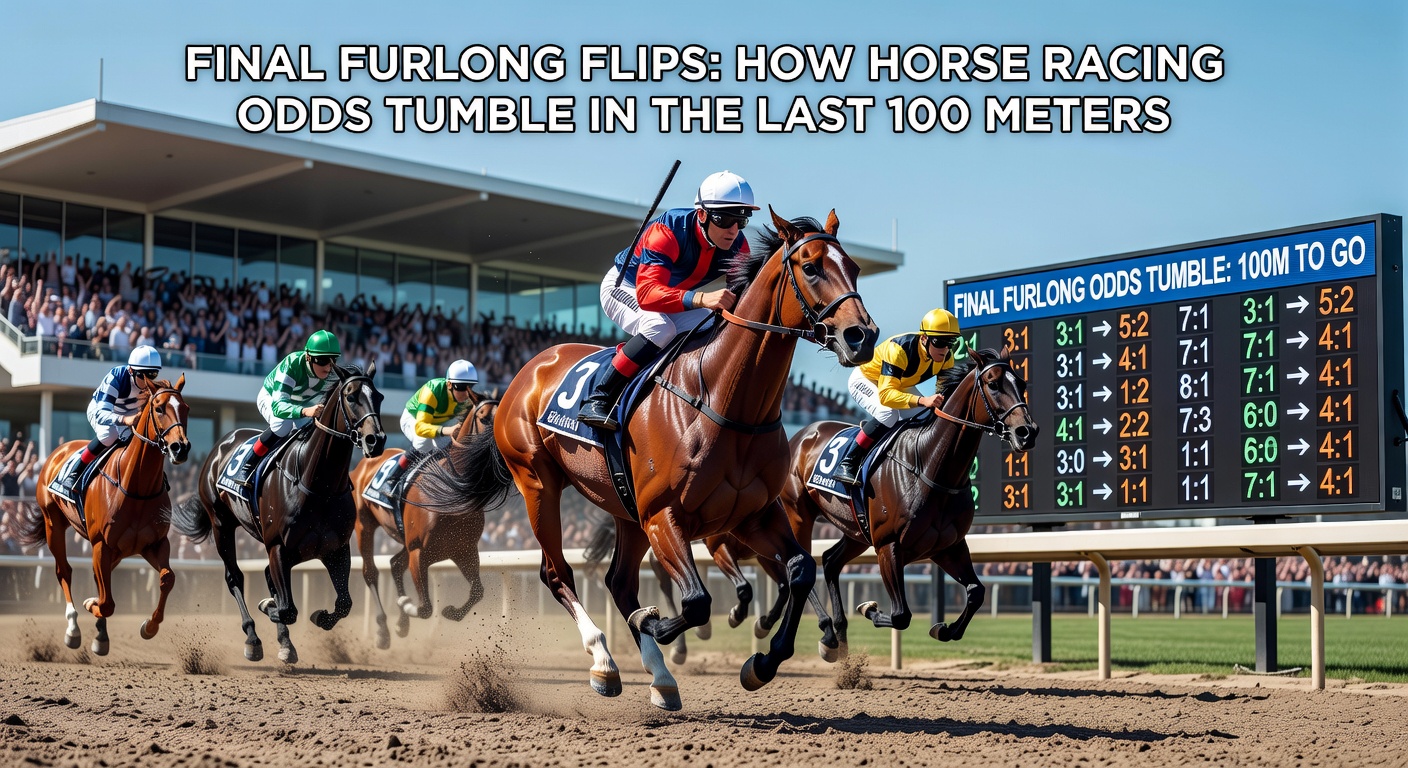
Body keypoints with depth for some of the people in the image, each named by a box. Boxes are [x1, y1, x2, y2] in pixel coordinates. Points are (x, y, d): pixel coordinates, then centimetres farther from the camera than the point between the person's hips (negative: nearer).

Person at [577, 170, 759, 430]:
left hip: (674, 297, 7)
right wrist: (701, 299, -65)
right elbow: (647, 294, -50)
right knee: (660, 328, -35)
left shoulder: (737, 246, -19)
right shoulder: (668, 231, -38)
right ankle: (598, 399, -30)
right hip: (623, 288, -6)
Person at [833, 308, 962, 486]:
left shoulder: (946, 357, -21)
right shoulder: (899, 349, -40)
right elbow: (885, 394, -48)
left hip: (899, 383, 7)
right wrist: (922, 400, -60)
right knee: (888, 415, -32)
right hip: (865, 380, -7)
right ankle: (848, 463, -21)